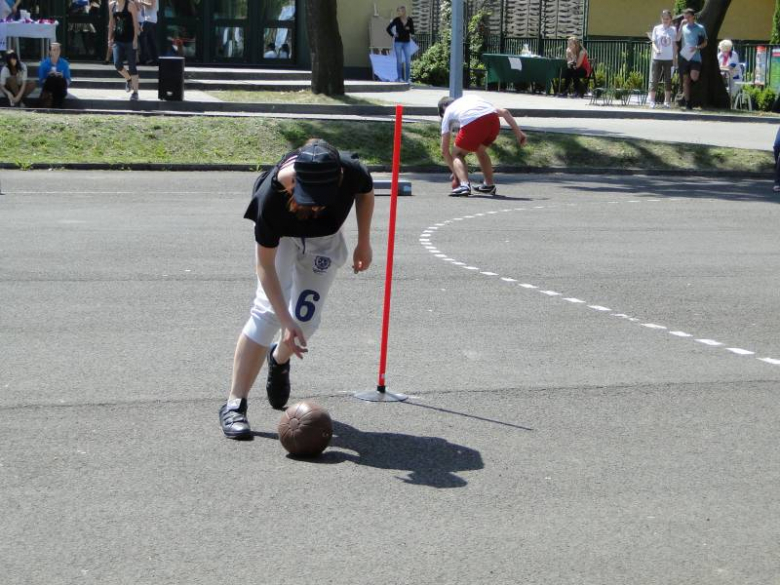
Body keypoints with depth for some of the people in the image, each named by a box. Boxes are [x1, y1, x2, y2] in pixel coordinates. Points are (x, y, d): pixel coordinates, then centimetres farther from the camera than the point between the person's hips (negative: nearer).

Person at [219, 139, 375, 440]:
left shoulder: (352, 172, -36)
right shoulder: (271, 194, -41)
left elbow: (366, 192, -6)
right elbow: (265, 264, -31)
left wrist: (364, 243, -3)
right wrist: (286, 321, -36)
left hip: (325, 238, 3)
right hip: (281, 236, -2)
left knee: (306, 319, -4)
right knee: (268, 311, -19)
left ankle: (279, 359, 32)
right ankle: (234, 405, -14)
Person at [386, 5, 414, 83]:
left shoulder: (410, 20, 0)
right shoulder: (396, 20, -6)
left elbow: (413, 31, 4)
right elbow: (388, 28, 1)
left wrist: (409, 29, -16)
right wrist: (393, 35, -6)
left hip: (407, 43, 3)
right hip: (398, 42, -3)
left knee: (408, 61, -1)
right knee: (399, 61, -3)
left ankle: (407, 79, 5)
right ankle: (400, 78, 1)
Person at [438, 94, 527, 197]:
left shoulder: (447, 112, 30)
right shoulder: (472, 97, 41)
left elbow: (444, 150, 27)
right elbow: (504, 112, 28)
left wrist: (455, 173, 36)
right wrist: (518, 132, 26)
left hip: (472, 125, -4)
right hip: (493, 119, 4)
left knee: (456, 154, 20)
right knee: (480, 150, 33)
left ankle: (464, 185, -3)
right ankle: (489, 185, 37)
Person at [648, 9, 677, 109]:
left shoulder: (673, 29, 5)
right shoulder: (657, 28, 2)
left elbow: (674, 44, 8)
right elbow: (654, 42, -1)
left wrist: (675, 58, 5)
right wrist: (656, 50, -22)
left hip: (669, 59, 1)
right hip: (657, 58, -1)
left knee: (668, 80, 3)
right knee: (654, 79, -1)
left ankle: (667, 101, 9)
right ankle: (652, 100, 4)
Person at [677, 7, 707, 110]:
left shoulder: (700, 28, 5)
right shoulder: (683, 28, 9)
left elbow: (705, 43, 7)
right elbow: (677, 39, -4)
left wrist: (697, 47, -12)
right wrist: (682, 25, -9)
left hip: (695, 57, -2)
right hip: (684, 56, 2)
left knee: (694, 77, -20)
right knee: (686, 79, 3)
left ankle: (685, 93, 7)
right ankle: (687, 102, 8)